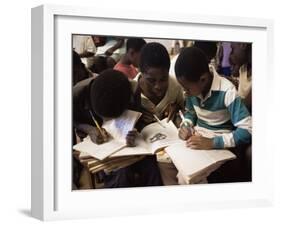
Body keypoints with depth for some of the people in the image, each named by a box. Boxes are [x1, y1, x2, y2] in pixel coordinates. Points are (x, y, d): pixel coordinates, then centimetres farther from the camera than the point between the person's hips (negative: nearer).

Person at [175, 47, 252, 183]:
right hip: (197, 138, 6)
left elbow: (248, 131, -26)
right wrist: (186, 126, -6)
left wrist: (212, 143, -32)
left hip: (221, 145, -6)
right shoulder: (193, 87, -4)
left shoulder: (227, 91, -23)